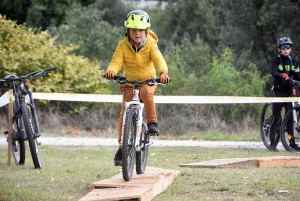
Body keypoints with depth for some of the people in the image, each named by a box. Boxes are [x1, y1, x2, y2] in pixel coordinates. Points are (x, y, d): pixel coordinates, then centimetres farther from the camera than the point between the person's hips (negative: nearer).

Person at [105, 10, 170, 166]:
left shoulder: (151, 45, -15)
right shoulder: (123, 46, -12)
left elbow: (158, 59, -29)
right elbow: (116, 61, -23)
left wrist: (163, 72, -51)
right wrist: (111, 71, -48)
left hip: (148, 80, -2)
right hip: (129, 82, 2)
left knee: (146, 93, -38)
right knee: (125, 113, -8)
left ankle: (152, 122, -20)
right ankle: (122, 147, 2)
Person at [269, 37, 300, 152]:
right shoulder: (276, 60, -5)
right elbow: (274, 73, -23)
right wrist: (282, 75, -44)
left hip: (289, 92, 4)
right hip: (278, 91, -4)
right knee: (276, 118, -6)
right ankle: (272, 144, -5)